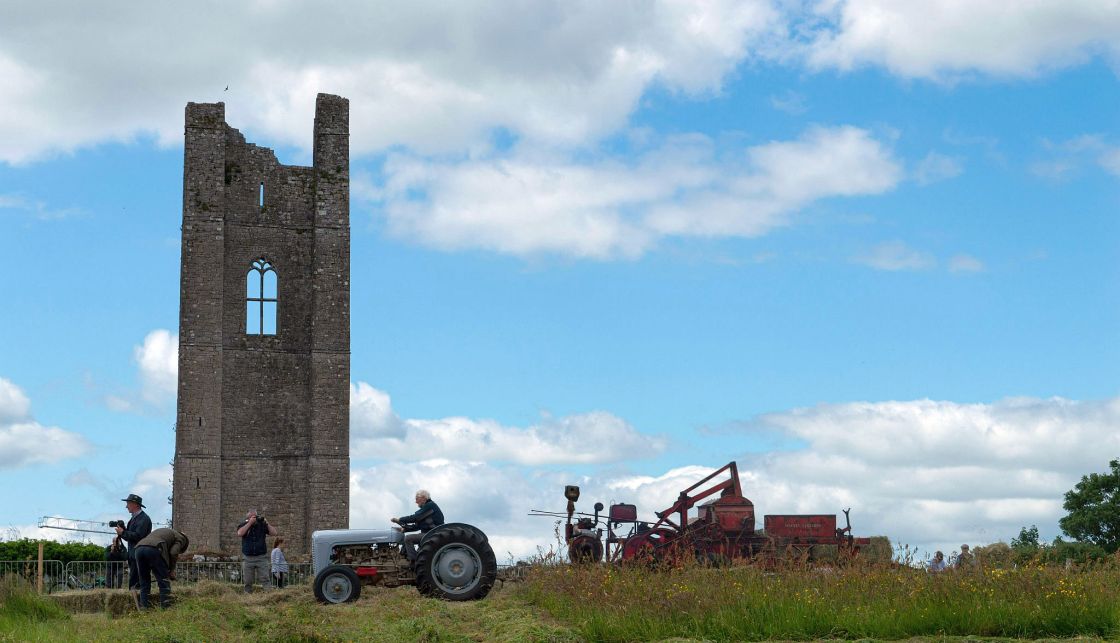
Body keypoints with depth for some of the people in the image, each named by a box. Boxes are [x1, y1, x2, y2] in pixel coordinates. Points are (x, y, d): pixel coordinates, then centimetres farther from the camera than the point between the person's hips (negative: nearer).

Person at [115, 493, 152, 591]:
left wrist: (123, 533, -15)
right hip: (133, 555, 10)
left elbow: (138, 536, -22)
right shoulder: (134, 518, 19)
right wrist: (123, 530, 2)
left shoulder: (143, 519, -12)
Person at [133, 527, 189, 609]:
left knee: (144, 582, 17)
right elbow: (173, 553, 2)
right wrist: (171, 570, 15)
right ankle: (166, 607, 1)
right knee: (164, 581, 3)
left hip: (139, 548, 7)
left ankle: (144, 607, 14)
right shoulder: (180, 538, 20)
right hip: (153, 549, -7)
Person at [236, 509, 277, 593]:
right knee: (248, 582, 3)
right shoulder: (244, 525, 5)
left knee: (265, 579, -9)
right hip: (247, 558, 0)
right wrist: (250, 523, -15)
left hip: (262, 557, 0)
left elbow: (274, 533, 2)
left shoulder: (262, 524, 7)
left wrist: (266, 523, -7)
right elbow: (240, 533, -16)